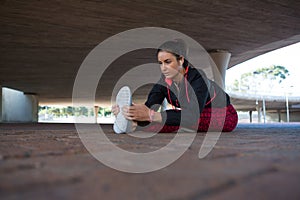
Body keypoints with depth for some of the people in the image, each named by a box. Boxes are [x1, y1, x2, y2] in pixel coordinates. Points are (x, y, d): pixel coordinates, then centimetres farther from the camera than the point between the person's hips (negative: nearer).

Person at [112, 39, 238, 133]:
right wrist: (135, 118, -53)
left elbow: (192, 115, -46)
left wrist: (152, 115, -57)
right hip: (201, 122, 8)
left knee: (182, 118, -35)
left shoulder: (197, 77, -32)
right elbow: (149, 108, -29)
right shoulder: (163, 83, -16)